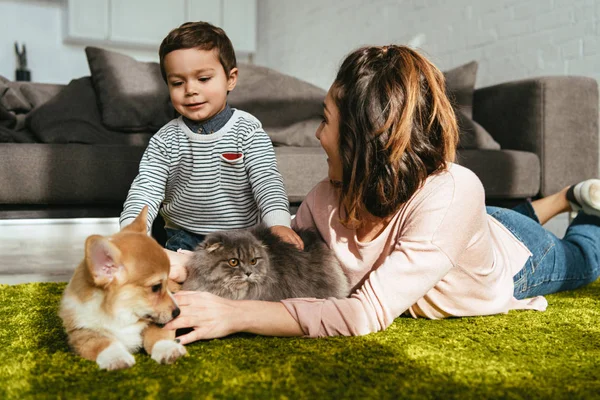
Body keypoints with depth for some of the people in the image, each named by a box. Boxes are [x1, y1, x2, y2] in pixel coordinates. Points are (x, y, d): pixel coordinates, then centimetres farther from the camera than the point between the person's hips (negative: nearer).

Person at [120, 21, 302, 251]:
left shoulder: (248, 131, -7)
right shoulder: (165, 141, -2)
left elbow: (267, 180, -16)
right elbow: (146, 188, -9)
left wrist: (279, 223, -36)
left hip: (242, 235, -1)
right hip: (184, 237, 2)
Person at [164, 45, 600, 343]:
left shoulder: (452, 195, -51)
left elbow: (367, 315, -54)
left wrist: (236, 315, -58)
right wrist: (186, 265, -37)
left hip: (515, 258, -3)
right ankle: (564, 197, 54)